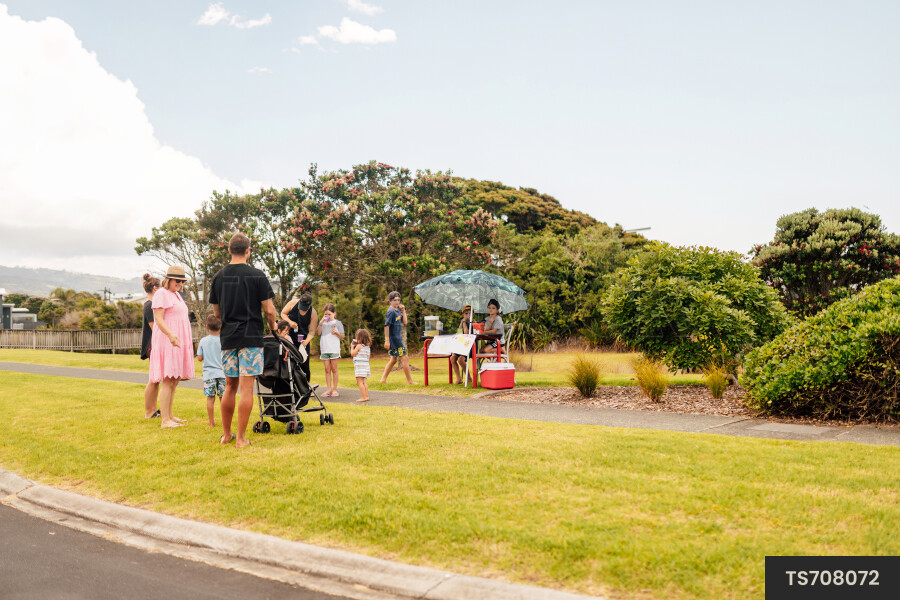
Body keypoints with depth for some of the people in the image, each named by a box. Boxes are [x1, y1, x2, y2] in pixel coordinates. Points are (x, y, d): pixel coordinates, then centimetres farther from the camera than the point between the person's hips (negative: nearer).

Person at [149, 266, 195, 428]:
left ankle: (170, 415, 18)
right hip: (166, 341, -10)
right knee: (167, 381, -12)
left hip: (178, 342, 10)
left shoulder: (176, 295, 21)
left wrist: (186, 342, 27)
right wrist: (170, 334, -32)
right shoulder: (161, 294, -8)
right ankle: (165, 420, -12)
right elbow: (158, 319, -17)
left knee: (174, 381, 11)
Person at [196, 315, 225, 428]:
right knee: (223, 397, 4)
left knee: (210, 398, 3)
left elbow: (200, 358, 2)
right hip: (222, 373, -1)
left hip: (209, 374, 1)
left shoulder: (203, 341, 0)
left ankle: (212, 422, 6)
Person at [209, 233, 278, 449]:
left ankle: (226, 434, 22)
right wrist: (273, 326, 12)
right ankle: (241, 438, -1)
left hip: (227, 338, 5)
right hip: (251, 338, -5)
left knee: (230, 386, 15)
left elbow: (216, 312, 14)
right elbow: (269, 310, -7)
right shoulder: (257, 276, -8)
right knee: (246, 388, -2)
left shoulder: (218, 277, 6)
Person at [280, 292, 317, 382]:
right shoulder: (293, 303, -12)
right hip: (289, 335, 0)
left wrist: (306, 342, -30)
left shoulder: (313, 314, -13)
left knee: (304, 363, -2)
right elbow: (283, 313, 3)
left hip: (303, 339, 0)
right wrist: (290, 322, -16)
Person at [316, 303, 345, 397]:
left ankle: (335, 389, 6)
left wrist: (337, 333, -15)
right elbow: (318, 333, 0)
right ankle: (328, 389, 9)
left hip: (334, 349, -3)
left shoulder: (338, 323, 5)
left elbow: (342, 337, 5)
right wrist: (321, 323, -10)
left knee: (334, 369, 0)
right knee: (327, 369, 5)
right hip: (324, 349, 3)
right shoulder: (322, 322, 12)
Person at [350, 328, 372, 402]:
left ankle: (364, 397, -11)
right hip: (366, 364, 8)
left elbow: (352, 354, -6)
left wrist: (352, 347, 8)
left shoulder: (359, 346, -10)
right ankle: (366, 396, 9)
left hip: (359, 365, -8)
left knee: (360, 382, -7)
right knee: (364, 382, 11)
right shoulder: (368, 346, 12)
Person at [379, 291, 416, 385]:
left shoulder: (398, 310, 11)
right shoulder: (391, 311, -15)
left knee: (394, 359, 16)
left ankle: (383, 379, 21)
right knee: (404, 358, -6)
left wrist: (403, 311, 1)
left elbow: (404, 322, 12)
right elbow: (386, 326, -19)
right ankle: (409, 381, 0)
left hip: (398, 338, 9)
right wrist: (387, 341, -22)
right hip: (394, 338, -9)